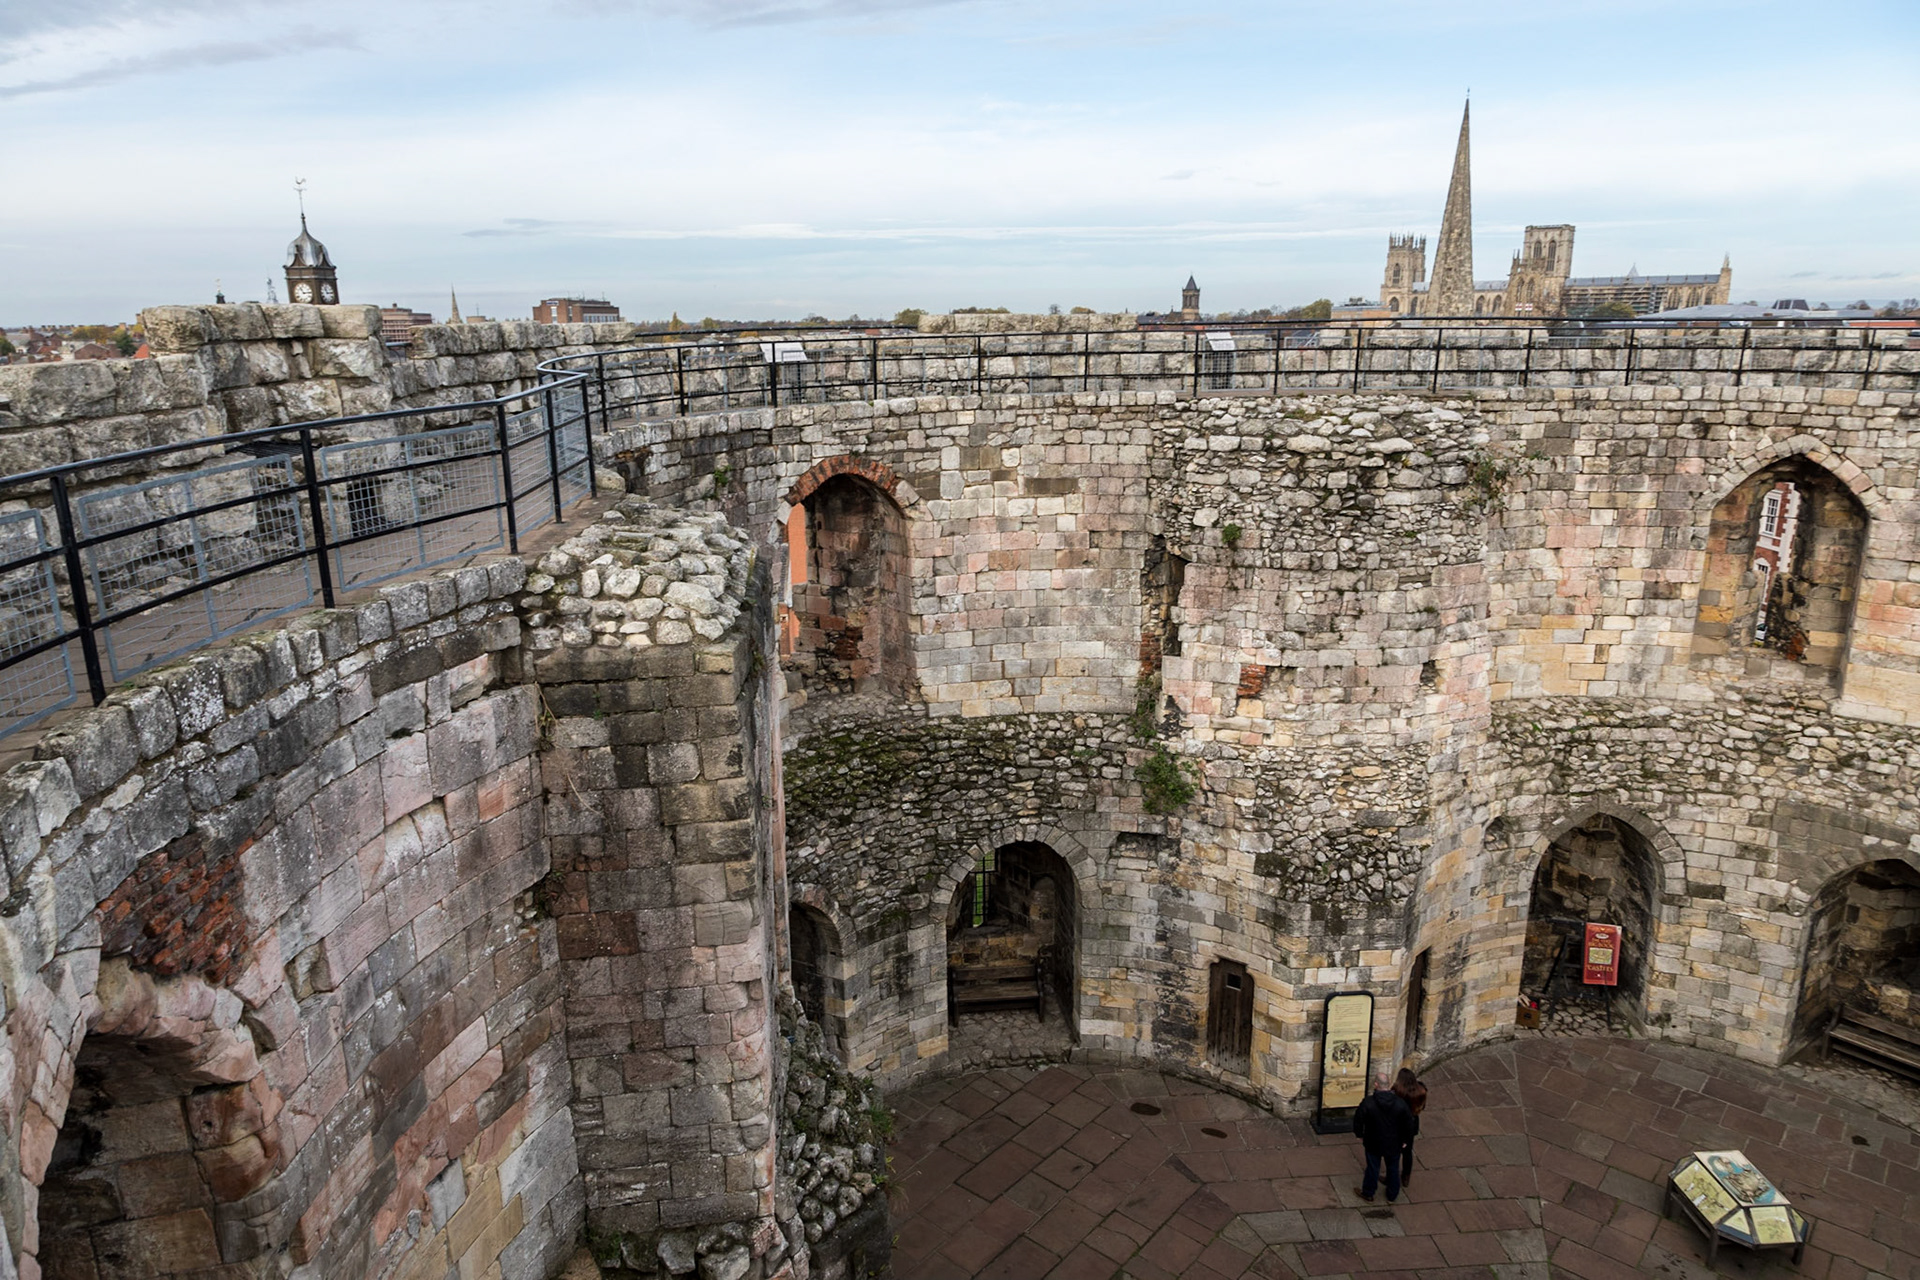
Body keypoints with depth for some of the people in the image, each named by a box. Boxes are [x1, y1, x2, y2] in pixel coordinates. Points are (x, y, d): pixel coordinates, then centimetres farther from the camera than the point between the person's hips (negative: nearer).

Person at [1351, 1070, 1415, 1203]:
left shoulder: (1368, 1103, -26)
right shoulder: (1400, 1103, -21)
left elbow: (1358, 1120, -14)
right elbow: (1408, 1123, -9)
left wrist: (1360, 1135, 5)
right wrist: (1405, 1140, 8)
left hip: (1373, 1143, -1)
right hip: (1394, 1144, 1)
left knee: (1372, 1168, 19)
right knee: (1393, 1169, 23)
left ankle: (1368, 1194, 37)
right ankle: (1392, 1196, 40)